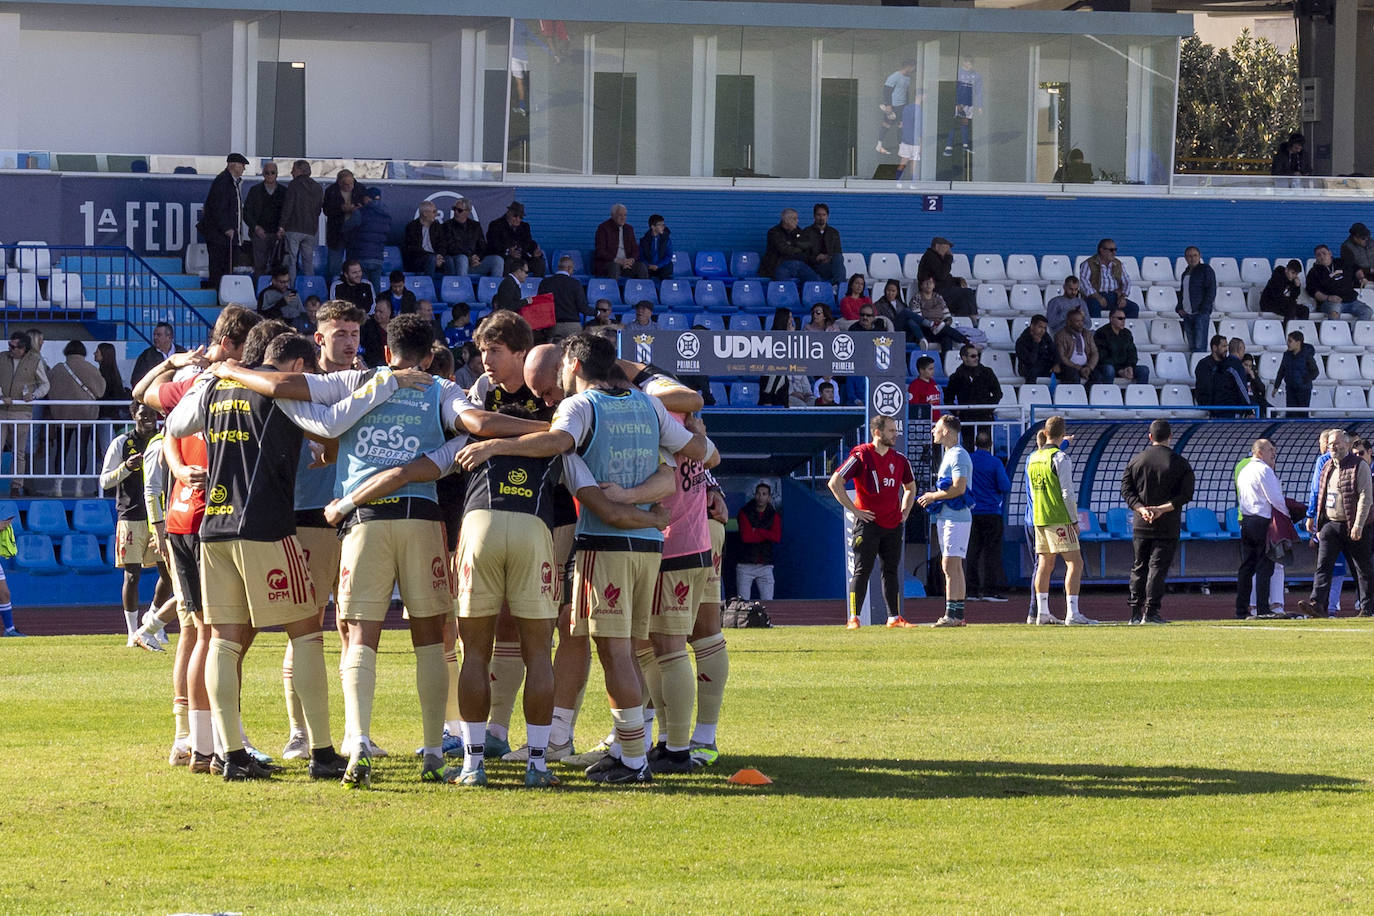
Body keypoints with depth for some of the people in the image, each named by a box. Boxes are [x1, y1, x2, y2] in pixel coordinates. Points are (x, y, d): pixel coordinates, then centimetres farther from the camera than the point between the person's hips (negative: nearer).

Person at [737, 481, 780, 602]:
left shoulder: (774, 515, 8)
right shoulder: (745, 512, 1)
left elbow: (777, 538, -8)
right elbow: (746, 537, -12)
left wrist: (756, 531, -9)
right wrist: (767, 535, -5)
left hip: (765, 565, 2)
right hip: (746, 564, -2)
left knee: (767, 601, -5)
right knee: (743, 602, -5)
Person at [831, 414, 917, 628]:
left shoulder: (899, 459, 10)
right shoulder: (861, 455, -8)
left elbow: (910, 487, 27)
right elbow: (835, 483, -11)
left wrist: (904, 512, 13)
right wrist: (854, 510, -11)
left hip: (893, 524, 6)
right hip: (868, 522, -6)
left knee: (892, 570, 8)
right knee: (862, 570, -6)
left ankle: (894, 617, 12)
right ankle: (853, 618, -5)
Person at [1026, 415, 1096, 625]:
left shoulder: (1033, 459, 11)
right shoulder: (1060, 458, -12)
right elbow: (1067, 493, -14)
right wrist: (1074, 521, -9)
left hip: (1039, 519, 8)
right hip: (1060, 519, -8)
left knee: (1044, 565, 11)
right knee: (1075, 563, -7)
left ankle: (1042, 612, 10)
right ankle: (1072, 613, -15)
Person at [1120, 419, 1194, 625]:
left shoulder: (1136, 461, 6)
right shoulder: (1180, 464, -2)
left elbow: (1126, 490, 1)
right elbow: (1185, 495, -9)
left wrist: (1141, 508, -9)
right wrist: (1162, 509, -13)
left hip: (1141, 525, 3)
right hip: (1167, 527, -3)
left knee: (1138, 568, 10)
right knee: (1158, 567, -2)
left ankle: (1135, 612, 9)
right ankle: (1150, 611, -9)